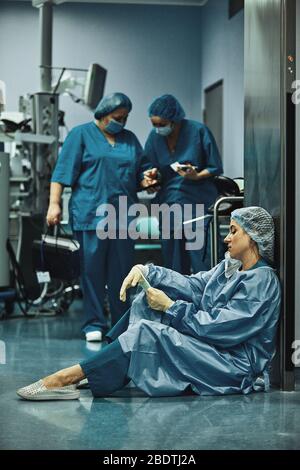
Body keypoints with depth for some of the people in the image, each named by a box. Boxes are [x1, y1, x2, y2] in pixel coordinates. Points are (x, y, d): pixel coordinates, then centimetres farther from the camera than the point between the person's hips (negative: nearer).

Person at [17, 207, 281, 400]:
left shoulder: (262, 281, -14)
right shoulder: (230, 267, 17)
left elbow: (220, 327, -21)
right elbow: (193, 286, 9)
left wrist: (170, 307, -16)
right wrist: (147, 271, -4)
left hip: (237, 366, -9)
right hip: (210, 350, 9)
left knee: (145, 334, -23)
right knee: (147, 302, 0)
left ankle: (69, 377, -22)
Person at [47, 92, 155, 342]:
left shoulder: (130, 139, 19)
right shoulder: (81, 134, 5)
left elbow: (138, 176, 23)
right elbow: (63, 171, -1)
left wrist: (145, 181, 0)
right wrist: (54, 203, -10)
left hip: (124, 215, 4)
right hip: (91, 213, -4)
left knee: (123, 271, 5)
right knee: (92, 270, -2)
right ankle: (94, 324, 5)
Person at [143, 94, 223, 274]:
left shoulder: (198, 131, -8)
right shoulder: (155, 137, 4)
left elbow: (216, 168, -2)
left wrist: (196, 176, -20)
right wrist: (152, 174, -8)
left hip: (198, 205, -4)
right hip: (169, 204, 4)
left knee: (202, 265, -7)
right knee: (174, 265, 6)